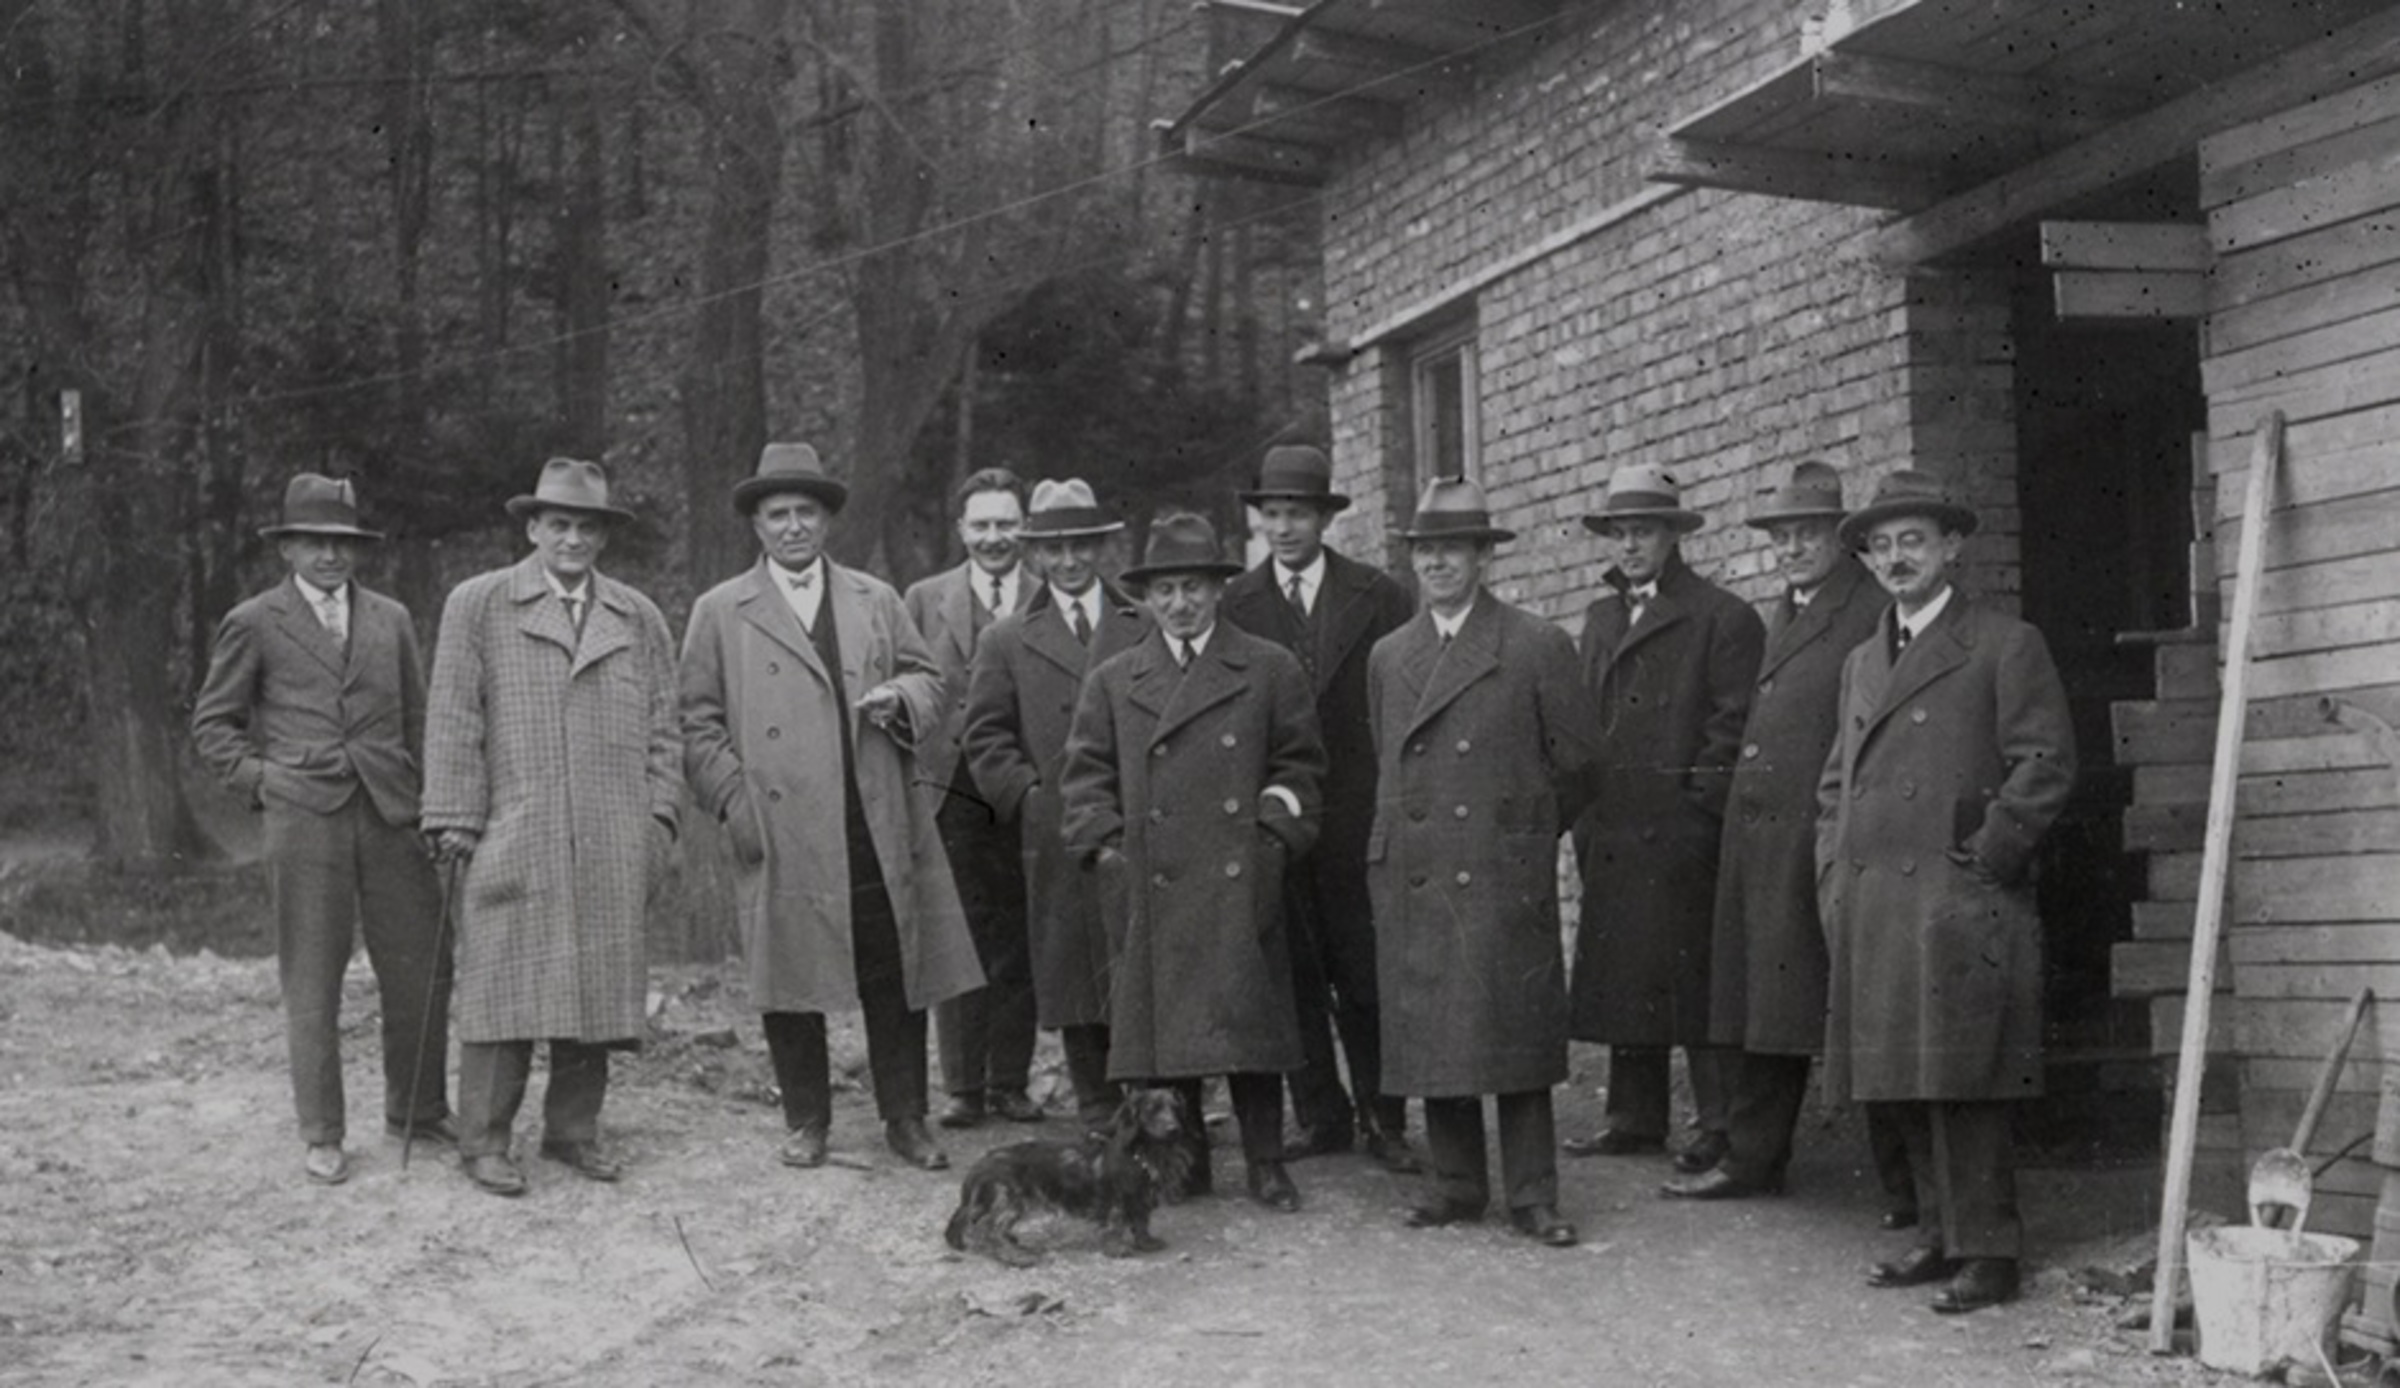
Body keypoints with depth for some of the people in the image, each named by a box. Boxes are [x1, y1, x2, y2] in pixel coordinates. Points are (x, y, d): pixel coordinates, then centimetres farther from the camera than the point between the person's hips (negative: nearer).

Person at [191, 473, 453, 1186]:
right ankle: (321, 1135, 9)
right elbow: (212, 723, 11)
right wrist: (258, 778, -2)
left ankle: (418, 1111, 21)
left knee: (420, 969, 4)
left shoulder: (390, 619, 15)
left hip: (390, 815, 3)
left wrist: (428, 799, 8)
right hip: (304, 819, -3)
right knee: (311, 981, 0)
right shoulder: (254, 625, 5)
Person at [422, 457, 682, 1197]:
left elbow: (661, 728, 15)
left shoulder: (639, 619, 15)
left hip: (612, 849, 3)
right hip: (512, 839, -3)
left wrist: (657, 819, 6)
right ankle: (484, 1140, 3)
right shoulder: (477, 606, 6)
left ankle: (573, 1128, 14)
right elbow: (452, 721, 2)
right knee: (504, 982, -4)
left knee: (598, 986, 4)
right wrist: (455, 820, -3)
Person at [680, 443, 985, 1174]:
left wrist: (900, 697, -5)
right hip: (783, 836, -2)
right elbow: (698, 723, 6)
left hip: (881, 832, 2)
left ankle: (906, 1120, 13)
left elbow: (931, 683, 18)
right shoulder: (720, 613, 8)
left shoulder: (877, 601, 15)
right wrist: (734, 803, -4)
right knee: (788, 984, 3)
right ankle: (806, 1121, 18)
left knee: (896, 979, 2)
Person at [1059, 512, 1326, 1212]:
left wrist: (1274, 832, -2)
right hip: (1147, 888, 2)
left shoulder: (1270, 671, 9)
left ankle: (1265, 1161, 4)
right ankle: (1181, 1158, 11)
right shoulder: (1111, 681, 13)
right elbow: (1085, 773, 13)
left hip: (1240, 885, -2)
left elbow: (1300, 763, 9)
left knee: (1246, 1017, -4)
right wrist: (1105, 843, 0)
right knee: (1160, 1019, 1)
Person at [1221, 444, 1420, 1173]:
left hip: (1358, 815, -1)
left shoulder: (1380, 598, 2)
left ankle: (1382, 1118, 10)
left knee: (1366, 974, 0)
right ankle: (1319, 1115, 16)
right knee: (1291, 972, 6)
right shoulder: (1233, 605, 4)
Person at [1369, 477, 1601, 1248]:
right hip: (1410, 879, 4)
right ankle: (1454, 1185, 17)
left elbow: (1577, 755, 4)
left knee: (1513, 1033, -3)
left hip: (1504, 874, -4)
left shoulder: (1536, 648, -1)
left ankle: (1532, 1198, 4)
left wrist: (1531, 830, 10)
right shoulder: (1388, 657, 14)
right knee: (1427, 1034, 6)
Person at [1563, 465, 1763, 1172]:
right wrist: (1586, 815, 11)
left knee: (1693, 974, -6)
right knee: (1620, 972, 9)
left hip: (1681, 829, -7)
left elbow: (1733, 724, -6)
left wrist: (1697, 802, -12)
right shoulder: (1600, 618, 19)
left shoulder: (1722, 618, -2)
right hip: (1611, 833, 7)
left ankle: (1721, 1127, -1)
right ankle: (1634, 1116, 16)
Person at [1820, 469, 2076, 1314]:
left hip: (1959, 909, -7)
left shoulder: (2006, 647, 0)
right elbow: (1835, 784, 25)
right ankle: (1944, 1236, 18)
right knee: (1904, 1088, 9)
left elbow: (2046, 766, -7)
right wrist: (1834, 881, 13)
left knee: (1960, 1085, -8)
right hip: (1872, 915, 7)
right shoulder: (1862, 663, 21)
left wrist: (1983, 862, -11)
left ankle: (1989, 1252, -2)